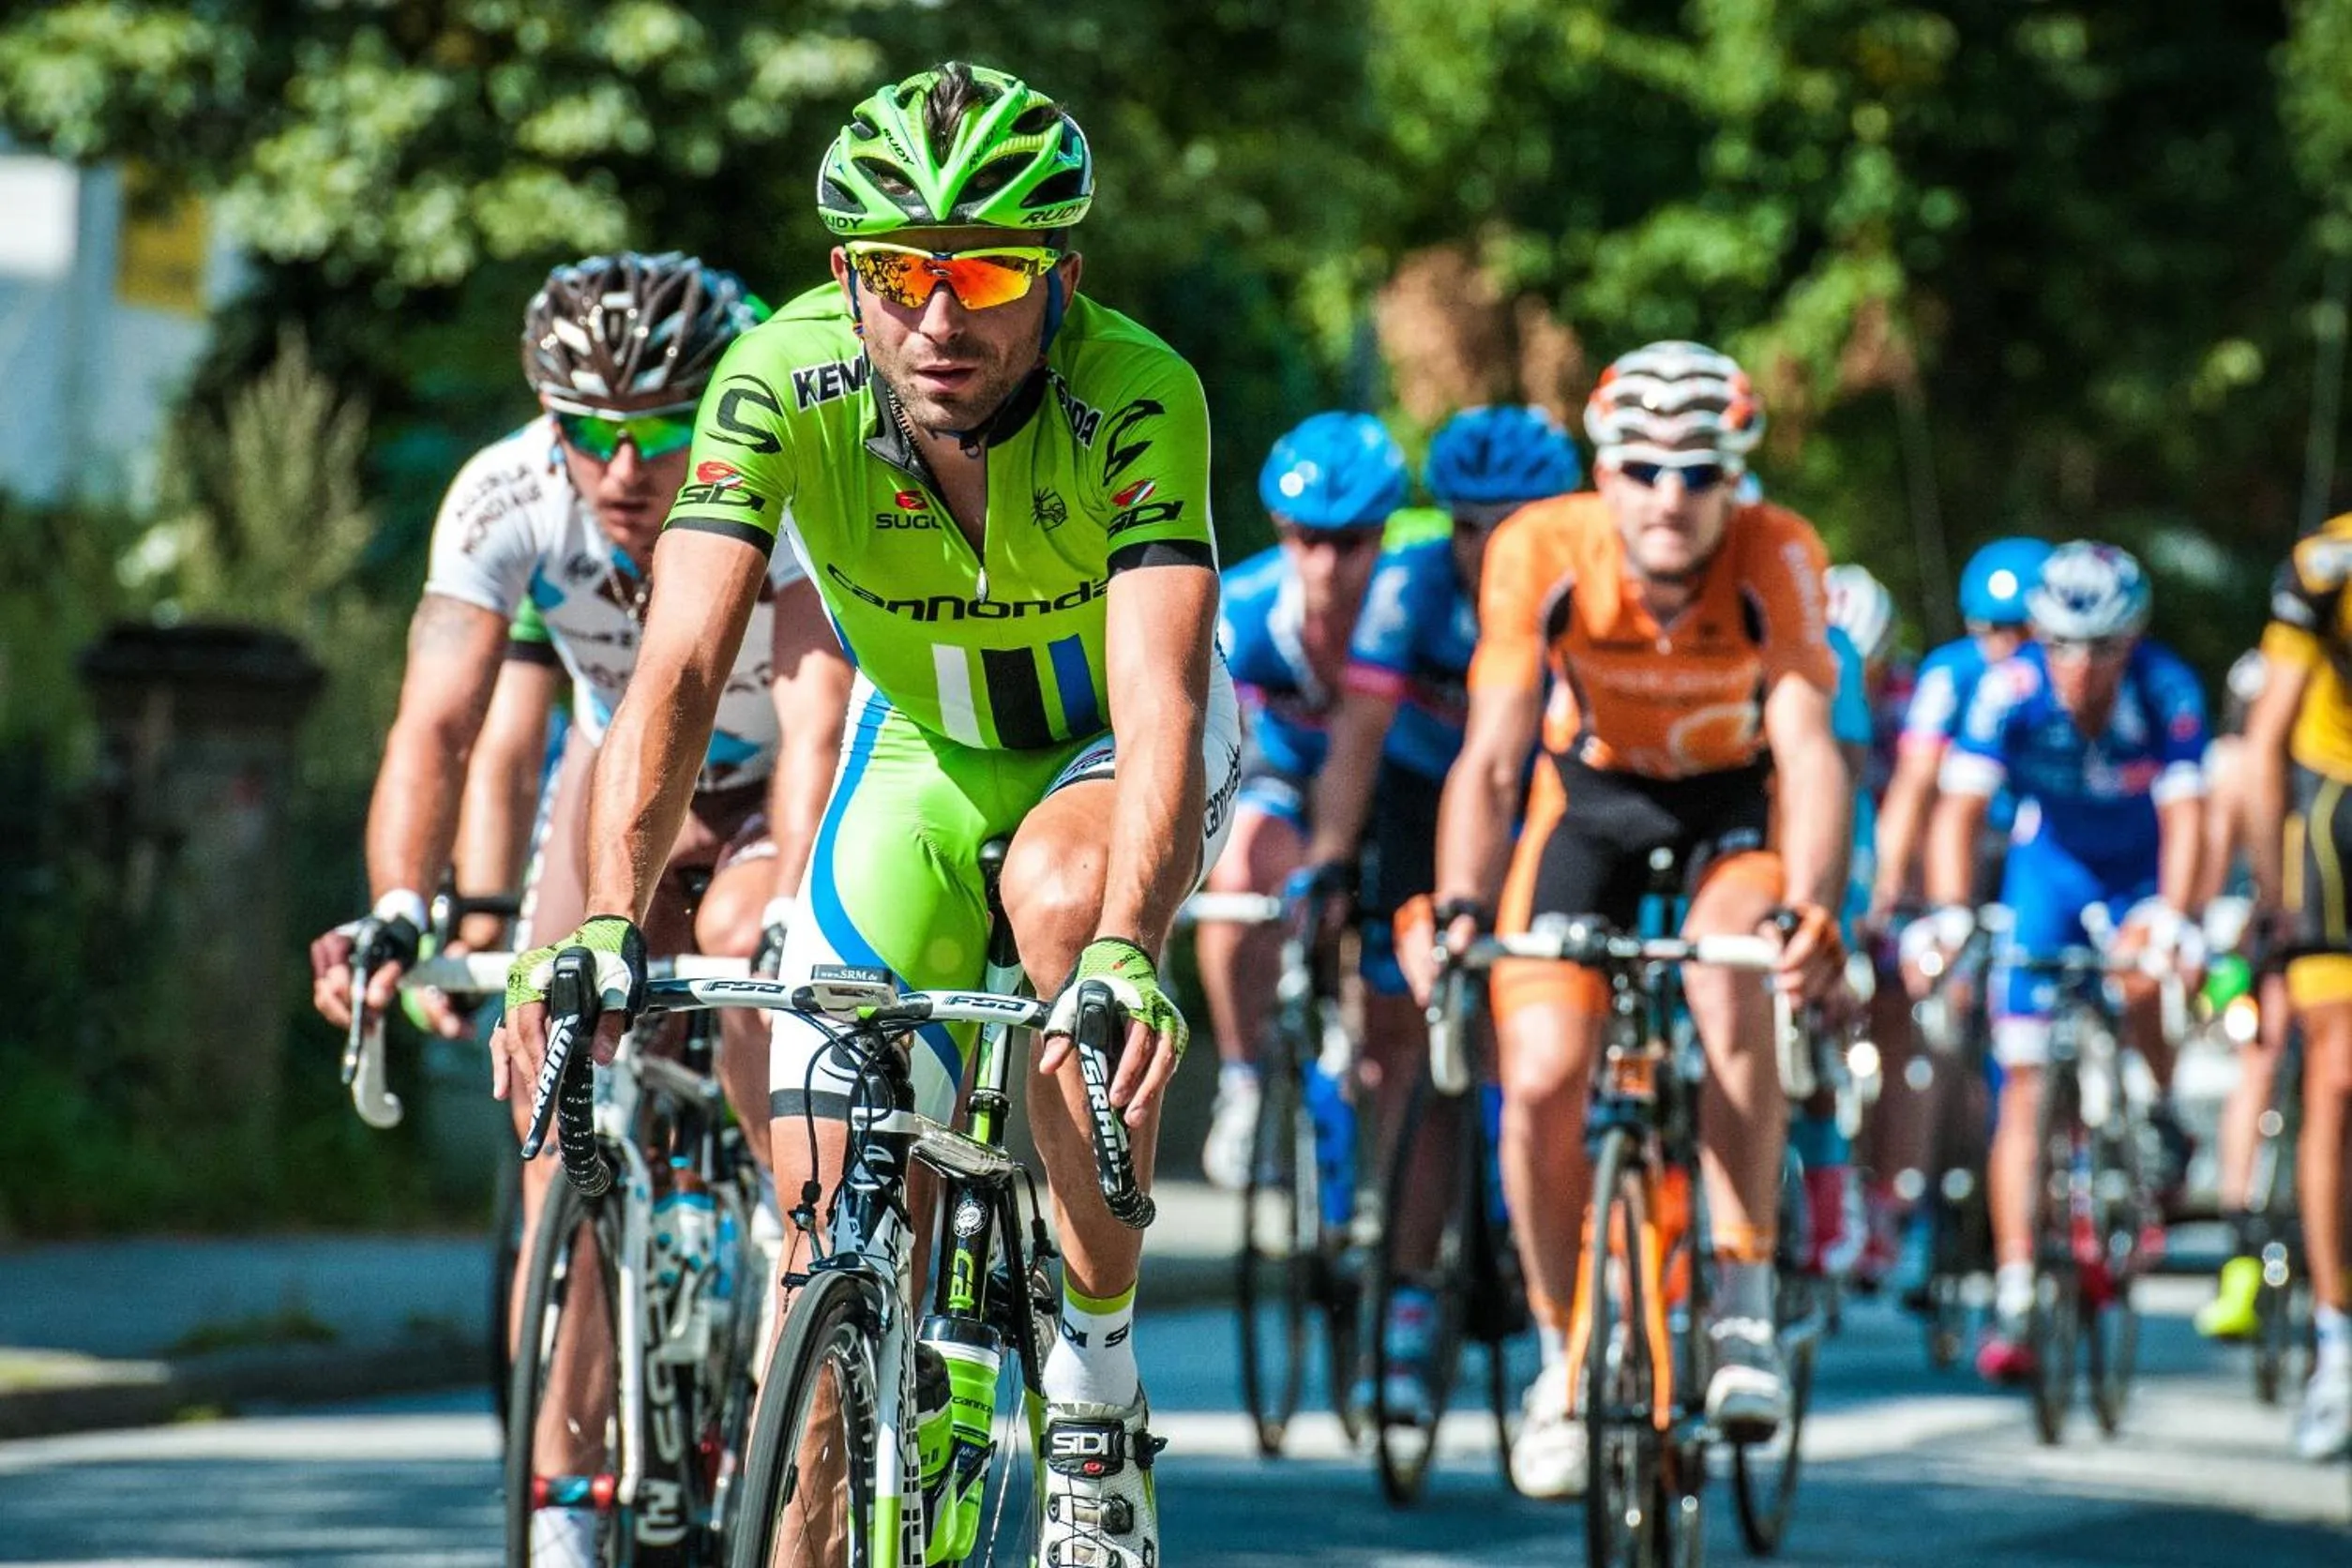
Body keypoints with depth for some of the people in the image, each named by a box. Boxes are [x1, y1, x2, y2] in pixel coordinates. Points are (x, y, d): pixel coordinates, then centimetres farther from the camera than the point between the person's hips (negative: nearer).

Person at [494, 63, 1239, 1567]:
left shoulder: (1136, 398, -34)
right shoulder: (784, 383, -28)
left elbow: (1160, 700, -45)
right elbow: (681, 665, -36)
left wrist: (1125, 955, -62)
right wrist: (606, 924, -51)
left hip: (1111, 747, -3)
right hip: (929, 753, 3)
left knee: (1063, 896, -36)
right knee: (833, 1224, -7)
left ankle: (1100, 1391, -21)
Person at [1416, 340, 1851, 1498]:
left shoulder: (1777, 559, -28)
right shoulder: (1541, 553, -26)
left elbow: (1809, 748, -36)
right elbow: (1491, 758, -30)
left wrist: (1810, 911, -53)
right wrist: (1460, 913, -46)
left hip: (1733, 808, -1)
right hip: (1589, 801, 1)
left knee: (1735, 984, -33)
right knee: (1541, 1082, -14)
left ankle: (1745, 1307, -21)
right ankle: (1563, 1358, 8)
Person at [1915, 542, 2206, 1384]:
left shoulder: (2167, 691, -27)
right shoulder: (2010, 690, -25)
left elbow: (2184, 817, -32)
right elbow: (1959, 809, -28)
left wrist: (2170, 921, -46)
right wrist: (1948, 917, -41)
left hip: (2143, 873, 0)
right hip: (2050, 866, 1)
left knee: (2142, 986, -31)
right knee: (2025, 1085, -8)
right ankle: (2014, 1297, -8)